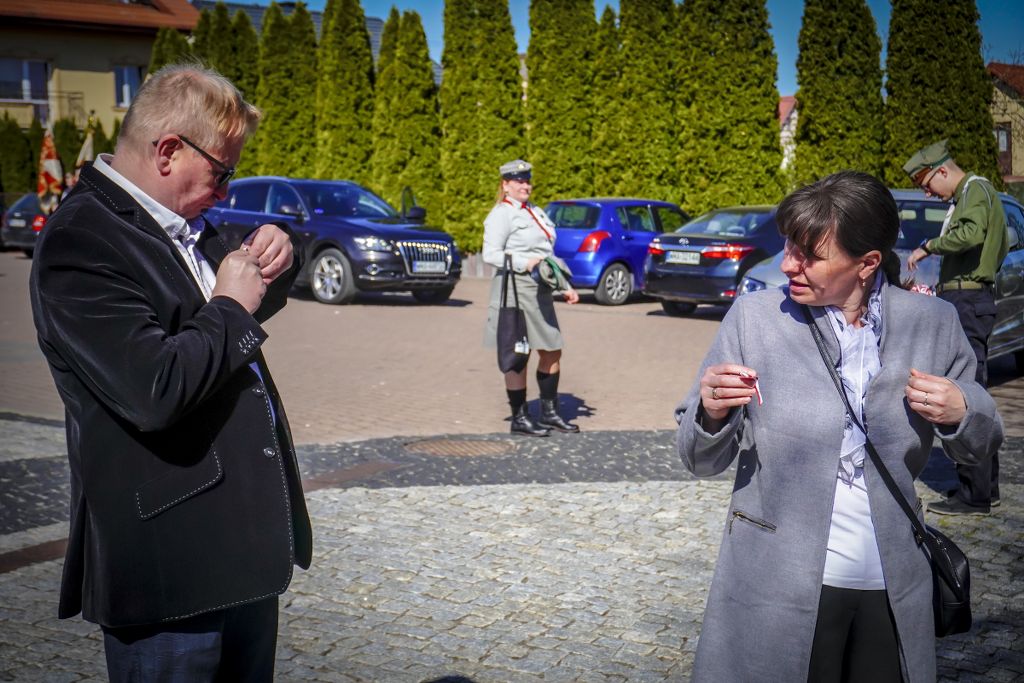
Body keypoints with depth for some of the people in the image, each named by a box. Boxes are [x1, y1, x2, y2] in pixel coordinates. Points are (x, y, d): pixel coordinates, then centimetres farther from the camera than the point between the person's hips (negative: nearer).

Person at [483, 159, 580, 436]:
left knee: (552, 351, 11)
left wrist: (565, 287, 16)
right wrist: (524, 264, -24)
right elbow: (490, 254, -16)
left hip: (540, 290, 9)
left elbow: (548, 255, 23)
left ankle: (550, 413, 23)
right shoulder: (501, 215, -7)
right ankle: (519, 418, 6)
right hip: (515, 289, -9)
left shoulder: (536, 212, 19)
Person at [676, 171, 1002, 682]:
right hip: (776, 587, -1)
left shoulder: (933, 324, 0)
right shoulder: (753, 316, -4)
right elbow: (701, 462, -1)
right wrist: (711, 414, -23)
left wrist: (962, 412, -10)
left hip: (893, 593, 2)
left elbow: (980, 448, 12)